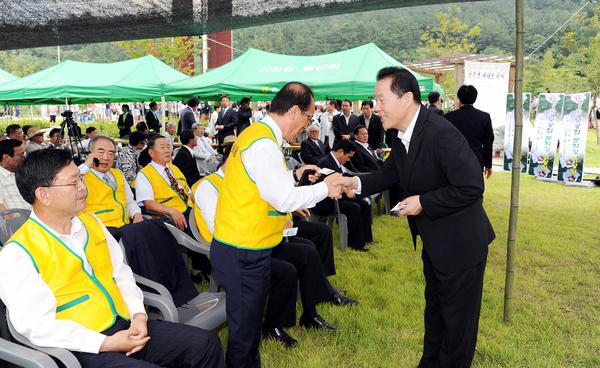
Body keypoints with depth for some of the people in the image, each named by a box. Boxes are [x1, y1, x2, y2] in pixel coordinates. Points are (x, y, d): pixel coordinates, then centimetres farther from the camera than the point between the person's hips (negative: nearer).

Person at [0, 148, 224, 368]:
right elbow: (36, 325, -15)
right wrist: (106, 344, -18)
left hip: (126, 326, 7)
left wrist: (138, 314, -1)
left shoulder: (91, 223, 12)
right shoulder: (18, 253, -9)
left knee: (206, 343, -4)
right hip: (84, 349, -7)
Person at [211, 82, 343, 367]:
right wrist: (324, 188, -9)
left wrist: (292, 175, 12)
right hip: (244, 253, -10)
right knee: (245, 328, 5)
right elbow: (284, 199, -22)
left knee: (248, 323, 22)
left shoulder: (256, 133, 10)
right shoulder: (264, 144, -21)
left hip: (238, 247, 10)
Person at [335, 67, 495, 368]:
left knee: (458, 316, 11)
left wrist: (423, 202, -24)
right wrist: (357, 182, -6)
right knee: (434, 309, 25)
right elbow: (390, 173, 10)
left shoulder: (441, 134, -30)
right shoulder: (401, 135, -3)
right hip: (434, 242, 9)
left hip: (460, 243, -9)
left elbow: (472, 188, -29)